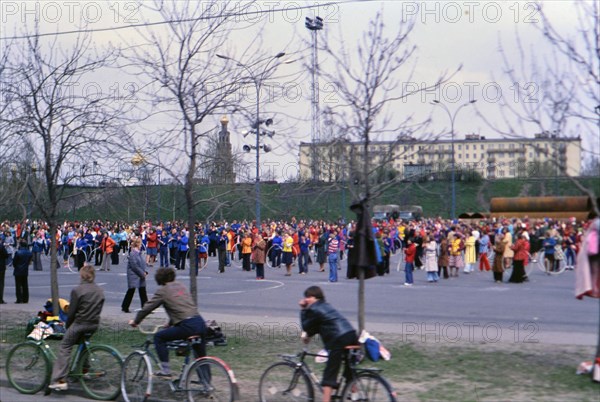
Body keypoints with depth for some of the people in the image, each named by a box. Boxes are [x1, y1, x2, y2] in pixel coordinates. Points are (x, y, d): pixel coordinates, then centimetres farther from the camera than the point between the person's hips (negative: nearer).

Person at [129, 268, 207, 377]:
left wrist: (135, 321, 22)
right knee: (201, 356, 22)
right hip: (201, 323, 6)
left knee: (158, 337, 10)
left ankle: (165, 370, 9)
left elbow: (147, 308, 7)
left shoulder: (163, 291, 3)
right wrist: (170, 323, 42)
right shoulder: (182, 286, 21)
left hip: (187, 326, -6)